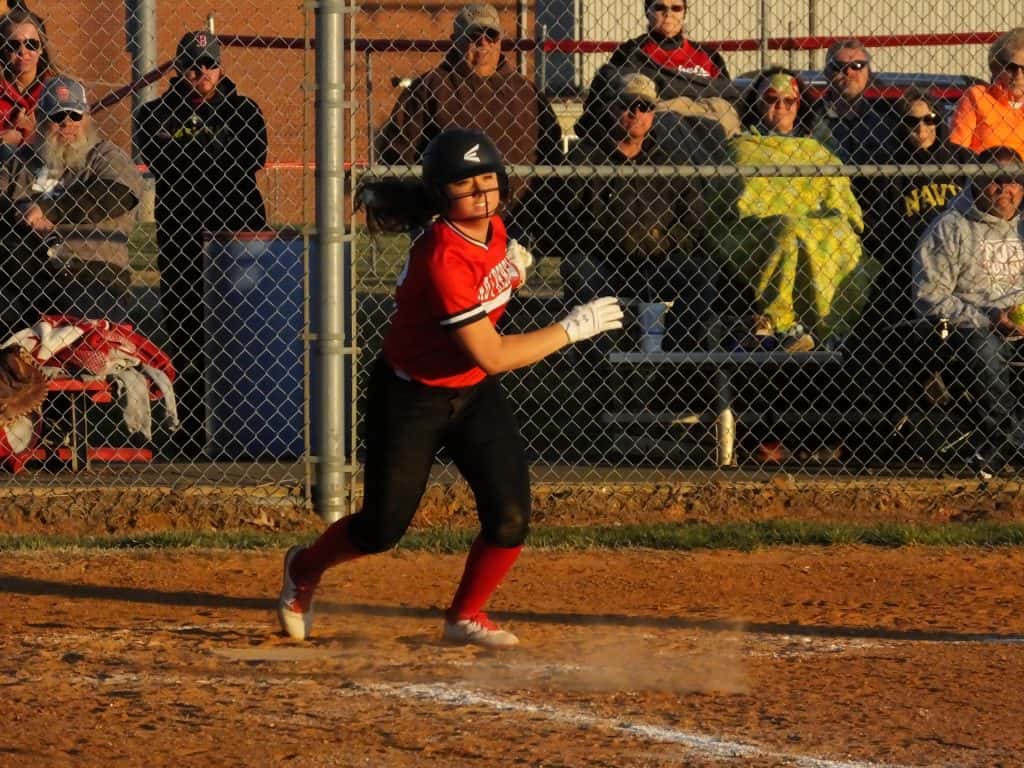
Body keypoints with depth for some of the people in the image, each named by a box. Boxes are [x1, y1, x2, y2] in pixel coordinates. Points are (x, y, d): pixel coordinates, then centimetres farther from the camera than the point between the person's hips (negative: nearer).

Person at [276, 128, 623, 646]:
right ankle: (305, 568, 35)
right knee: (383, 529, 3)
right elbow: (491, 355, -30)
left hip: (474, 394, 7)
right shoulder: (442, 258, -31)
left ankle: (466, 616, 17)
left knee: (510, 519, -7)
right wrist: (571, 329, -25)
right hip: (411, 399, -7)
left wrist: (512, 270, -2)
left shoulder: (492, 229, -6)